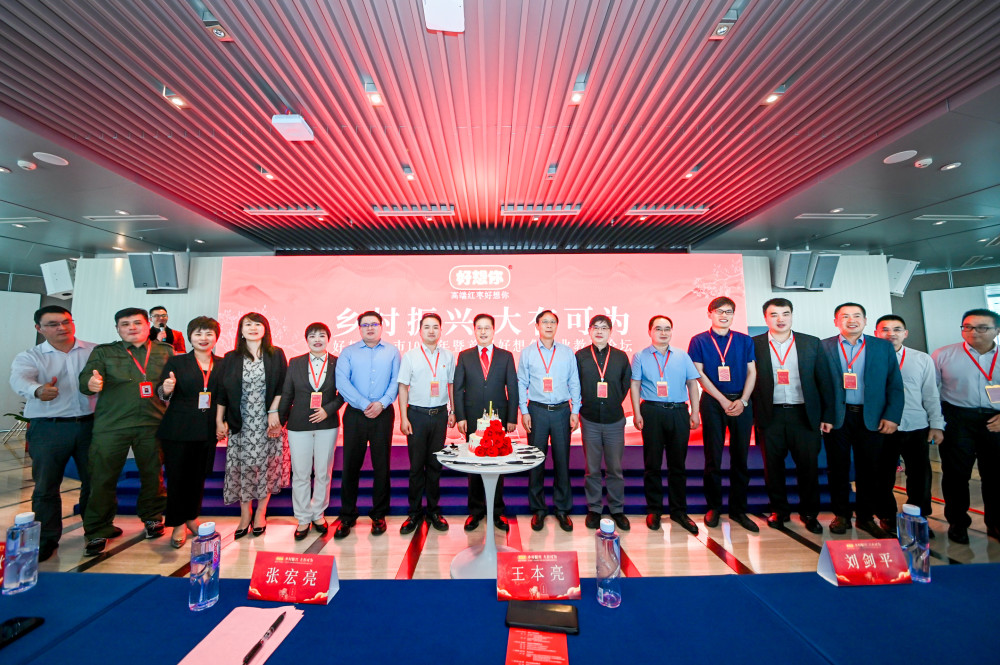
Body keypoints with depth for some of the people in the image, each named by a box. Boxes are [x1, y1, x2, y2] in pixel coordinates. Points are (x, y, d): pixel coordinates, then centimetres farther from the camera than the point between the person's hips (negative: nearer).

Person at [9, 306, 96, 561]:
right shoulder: (29, 357, 2)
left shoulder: (95, 351, 7)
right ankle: (46, 540, 21)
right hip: (48, 428, -1)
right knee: (46, 486, 5)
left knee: (94, 480, 10)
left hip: (89, 423, 1)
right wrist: (38, 390, -39)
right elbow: (20, 379, -17)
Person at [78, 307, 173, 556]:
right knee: (103, 477, 2)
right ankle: (97, 531, 19)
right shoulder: (103, 352, 9)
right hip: (111, 424, 0)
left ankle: (152, 517, 28)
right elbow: (84, 381, -2)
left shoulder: (165, 352, 10)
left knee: (153, 474, 8)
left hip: (152, 424, 1)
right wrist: (91, 384, -25)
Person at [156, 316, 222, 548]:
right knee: (177, 475, 4)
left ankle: (192, 518, 29)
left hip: (208, 430, 2)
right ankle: (178, 524, 20)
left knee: (199, 476, 11)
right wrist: (167, 390, -24)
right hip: (179, 430, -2)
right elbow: (161, 394, -3)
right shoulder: (177, 362, 1)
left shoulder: (223, 364, 5)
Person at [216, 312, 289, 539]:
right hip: (241, 422, 1)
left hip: (269, 421, -1)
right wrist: (219, 421, 5)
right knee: (242, 466, 4)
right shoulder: (231, 358, 6)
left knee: (266, 465, 3)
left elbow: (283, 387, -1)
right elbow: (223, 392, 7)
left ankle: (260, 513, 19)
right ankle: (245, 514, 21)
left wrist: (274, 411, -10)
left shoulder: (276, 354, 2)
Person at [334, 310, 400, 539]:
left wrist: (381, 403, -14)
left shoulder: (392, 352, 8)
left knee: (381, 465, 6)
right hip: (355, 415, 0)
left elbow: (396, 381, 1)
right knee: (350, 465, 5)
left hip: (383, 415, 0)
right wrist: (364, 405, -14)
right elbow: (341, 381, -5)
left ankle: (379, 515, 20)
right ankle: (347, 516, 20)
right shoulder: (348, 352, 7)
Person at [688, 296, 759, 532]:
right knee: (713, 457, 3)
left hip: (741, 402, 2)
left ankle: (738, 509, 19)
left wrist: (742, 401, -7)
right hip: (713, 402, -2)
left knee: (740, 457, 7)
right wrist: (723, 400, -8)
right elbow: (699, 374, -3)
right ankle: (714, 507, 17)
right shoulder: (699, 341, 2)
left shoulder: (745, 341, 10)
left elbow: (752, 373, 6)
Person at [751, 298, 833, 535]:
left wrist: (827, 416, 2)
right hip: (770, 415, -1)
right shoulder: (754, 345, 0)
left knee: (808, 465, 6)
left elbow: (824, 381, 7)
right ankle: (779, 510, 24)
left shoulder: (812, 344, 6)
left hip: (804, 414, 1)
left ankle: (809, 513, 25)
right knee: (773, 466, 7)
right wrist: (752, 416, -4)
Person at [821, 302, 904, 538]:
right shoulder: (823, 347, 0)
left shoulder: (884, 347, 7)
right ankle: (841, 515, 20)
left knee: (868, 470, 9)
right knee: (838, 468, 7)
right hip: (836, 418, -2)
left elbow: (895, 385, 5)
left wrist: (892, 416, -4)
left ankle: (866, 517, 24)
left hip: (871, 418, 2)